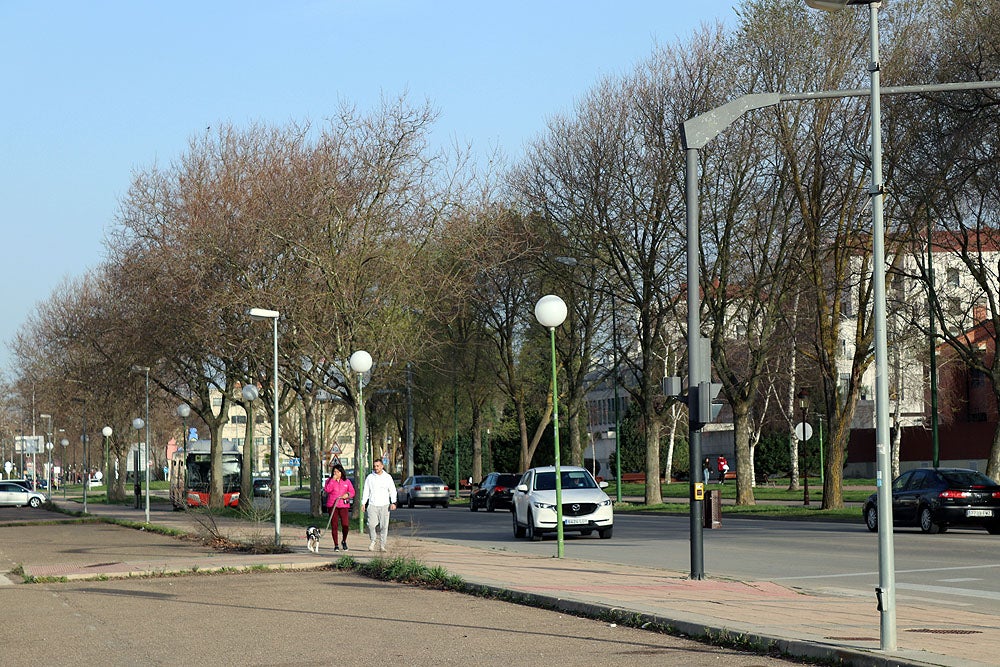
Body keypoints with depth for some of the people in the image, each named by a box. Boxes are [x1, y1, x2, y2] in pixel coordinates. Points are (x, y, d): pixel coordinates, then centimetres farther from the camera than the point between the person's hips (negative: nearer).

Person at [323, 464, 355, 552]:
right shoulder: (329, 481, 7)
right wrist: (333, 479, -11)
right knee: (334, 525, -1)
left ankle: (344, 541, 18)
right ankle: (336, 545, 8)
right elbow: (327, 489, -10)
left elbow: (352, 492, 11)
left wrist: (347, 494, -10)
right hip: (332, 505, 0)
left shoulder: (347, 481, 11)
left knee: (345, 525, -9)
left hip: (344, 505, 0)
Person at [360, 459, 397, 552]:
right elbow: (365, 491, 10)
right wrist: (363, 503, 3)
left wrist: (393, 502, -7)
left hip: (384, 506, 0)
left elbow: (392, 491, 6)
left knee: (384, 526, -3)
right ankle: (373, 540, 11)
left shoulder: (388, 477, 7)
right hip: (372, 505, 0)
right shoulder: (370, 477, 7)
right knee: (371, 524, -13)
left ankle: (382, 545, 5)